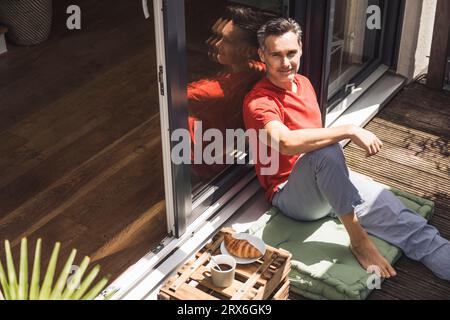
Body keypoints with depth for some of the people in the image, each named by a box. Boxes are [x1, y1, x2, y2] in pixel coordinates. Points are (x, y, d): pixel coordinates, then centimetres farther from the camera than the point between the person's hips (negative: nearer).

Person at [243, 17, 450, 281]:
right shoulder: (259, 101, -17)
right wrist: (350, 131, -36)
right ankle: (358, 239, -27)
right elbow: (286, 142, -38)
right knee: (326, 149, -38)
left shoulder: (303, 82, 11)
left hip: (325, 186, 8)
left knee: (401, 218, -12)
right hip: (291, 194, -7)